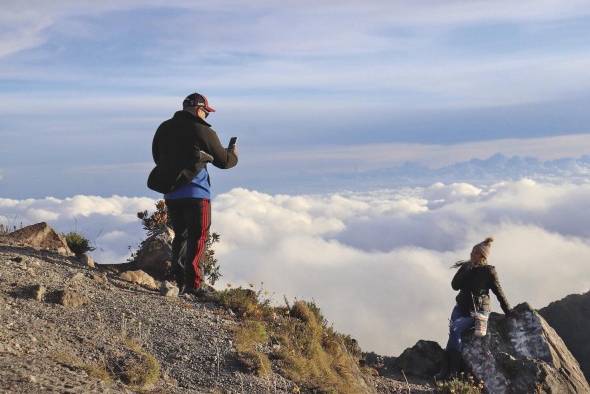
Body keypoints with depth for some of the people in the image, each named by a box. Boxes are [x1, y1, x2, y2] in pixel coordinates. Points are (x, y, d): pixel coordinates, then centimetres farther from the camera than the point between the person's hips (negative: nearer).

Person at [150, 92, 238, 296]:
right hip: (195, 193, -6)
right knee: (197, 238, 1)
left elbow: (157, 157, 18)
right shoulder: (203, 131, -10)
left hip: (170, 193, 6)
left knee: (180, 236, 17)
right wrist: (233, 154, 20)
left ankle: (178, 281, 17)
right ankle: (193, 285, -3)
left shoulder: (164, 128, 8)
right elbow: (223, 160, -2)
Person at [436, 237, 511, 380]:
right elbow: (455, 285, -4)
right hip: (462, 308, 5)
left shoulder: (489, 271, -7)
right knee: (453, 329, -20)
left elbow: (499, 292, -2)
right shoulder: (466, 267, 6)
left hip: (478, 311, -5)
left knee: (456, 329, -26)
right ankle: (449, 369, -22)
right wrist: (466, 270, -12)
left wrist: (509, 313, -1)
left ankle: (450, 370, -25)